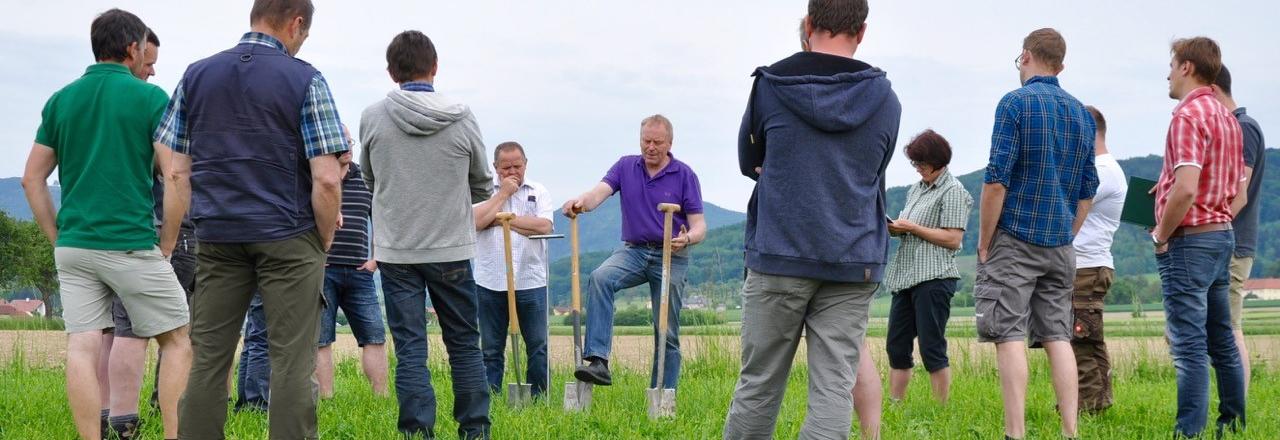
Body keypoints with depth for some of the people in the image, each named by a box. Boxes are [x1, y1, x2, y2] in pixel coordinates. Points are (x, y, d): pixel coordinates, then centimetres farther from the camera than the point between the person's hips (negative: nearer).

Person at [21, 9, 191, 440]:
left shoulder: (61, 99, 10)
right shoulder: (149, 97, -4)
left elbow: (32, 178, 10)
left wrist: (57, 239, 14)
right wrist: (167, 242, 0)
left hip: (73, 246, 5)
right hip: (132, 245, -4)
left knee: (82, 348, 1)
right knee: (177, 340, 8)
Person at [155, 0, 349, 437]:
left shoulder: (196, 76, 8)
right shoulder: (305, 80, -4)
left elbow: (177, 175, 5)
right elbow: (327, 179, -10)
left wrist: (167, 246, 9)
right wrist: (324, 241, 3)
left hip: (217, 237, 4)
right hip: (288, 237, -4)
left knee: (208, 360, 7)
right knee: (292, 363, 0)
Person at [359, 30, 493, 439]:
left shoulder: (373, 118, -5)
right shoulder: (462, 119, -5)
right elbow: (482, 186, 7)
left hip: (395, 252, 0)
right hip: (452, 250, 0)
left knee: (409, 347, 3)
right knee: (464, 344, 12)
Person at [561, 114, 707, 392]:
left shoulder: (685, 176, -2)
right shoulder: (625, 167, 4)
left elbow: (699, 226, -4)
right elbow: (600, 192, -13)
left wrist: (687, 239, -28)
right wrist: (581, 202, -37)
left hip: (671, 257, -1)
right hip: (633, 251, 1)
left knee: (667, 333, 0)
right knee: (600, 278, -29)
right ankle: (598, 361, -36)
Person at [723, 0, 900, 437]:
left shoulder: (770, 85, 0)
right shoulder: (885, 101, 5)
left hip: (778, 258, -1)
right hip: (853, 265, 1)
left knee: (758, 385, 6)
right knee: (834, 390, -1)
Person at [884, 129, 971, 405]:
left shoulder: (953, 191, -5)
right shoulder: (916, 189, 20)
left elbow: (953, 239, -13)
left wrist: (912, 227, -12)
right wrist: (895, 228, 6)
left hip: (933, 278, -8)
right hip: (906, 276, 8)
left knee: (931, 349, -7)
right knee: (896, 346, 7)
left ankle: (942, 410, -1)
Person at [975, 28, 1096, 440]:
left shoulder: (1016, 103, -7)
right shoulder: (1081, 113, 12)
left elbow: (997, 179, -13)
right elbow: (1087, 190, 14)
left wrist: (984, 243, -8)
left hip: (1015, 238, -6)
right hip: (1059, 245, 6)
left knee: (1010, 336, -6)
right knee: (1057, 336, 7)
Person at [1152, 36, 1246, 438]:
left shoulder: (1188, 116, -15)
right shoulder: (1228, 119, 14)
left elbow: (1185, 189, -25)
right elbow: (1239, 193, 19)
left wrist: (1161, 235, -14)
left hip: (1189, 240, -9)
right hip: (1223, 235, 9)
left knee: (1189, 345, -8)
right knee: (1221, 339, 14)